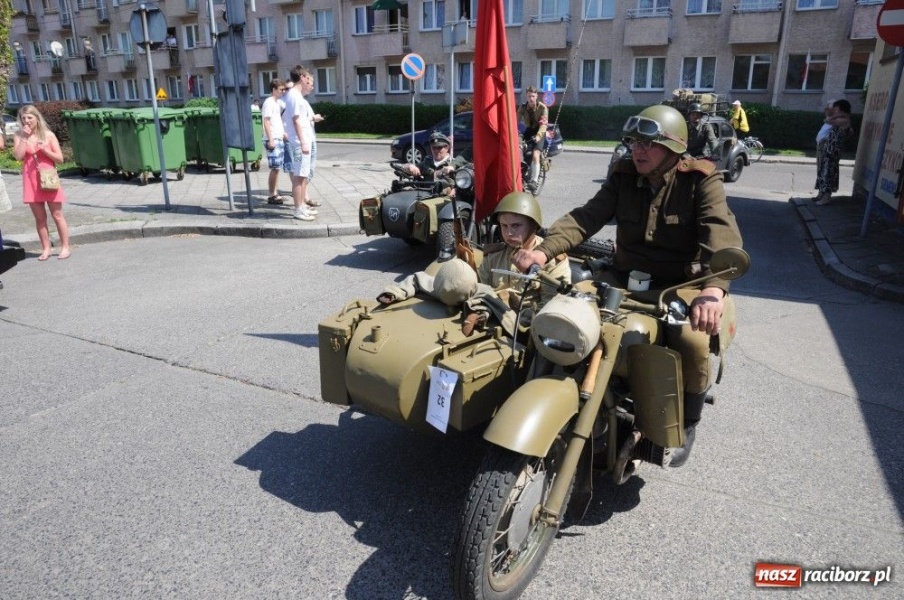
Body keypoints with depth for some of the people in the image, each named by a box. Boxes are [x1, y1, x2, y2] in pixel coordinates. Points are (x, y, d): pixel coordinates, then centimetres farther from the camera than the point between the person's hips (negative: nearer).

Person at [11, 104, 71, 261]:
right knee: (39, 217, 6)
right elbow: (18, 157, -9)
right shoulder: (19, 136, 5)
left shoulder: (48, 135, 1)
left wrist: (45, 150, -15)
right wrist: (24, 138, -10)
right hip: (31, 181, 2)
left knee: (57, 215, 2)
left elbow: (60, 158, 0)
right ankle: (46, 248, 13)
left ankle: (65, 247, 8)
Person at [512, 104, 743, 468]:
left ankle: (687, 424, 1)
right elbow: (587, 217, -10)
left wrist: (713, 288, -46)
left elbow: (722, 234, -25)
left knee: (692, 340, -31)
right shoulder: (624, 176, 3)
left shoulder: (701, 180, -9)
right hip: (626, 277, 4)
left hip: (680, 283, -3)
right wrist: (544, 250, -29)